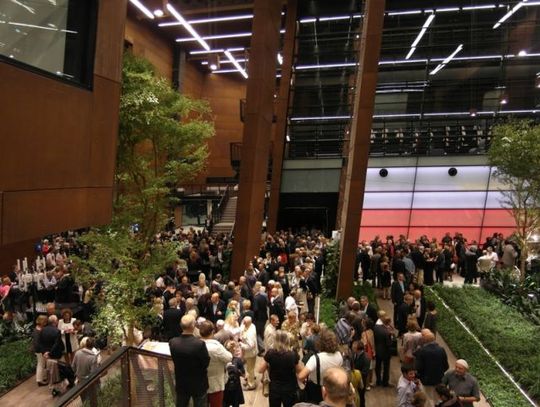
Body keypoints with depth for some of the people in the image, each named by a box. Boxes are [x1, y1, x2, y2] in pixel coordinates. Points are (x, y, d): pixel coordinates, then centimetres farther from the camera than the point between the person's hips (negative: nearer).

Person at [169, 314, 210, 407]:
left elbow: (174, 360, -1)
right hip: (198, 383, -4)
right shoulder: (199, 344, -29)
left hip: (181, 383, 4)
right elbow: (206, 363, -17)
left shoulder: (172, 342, -16)